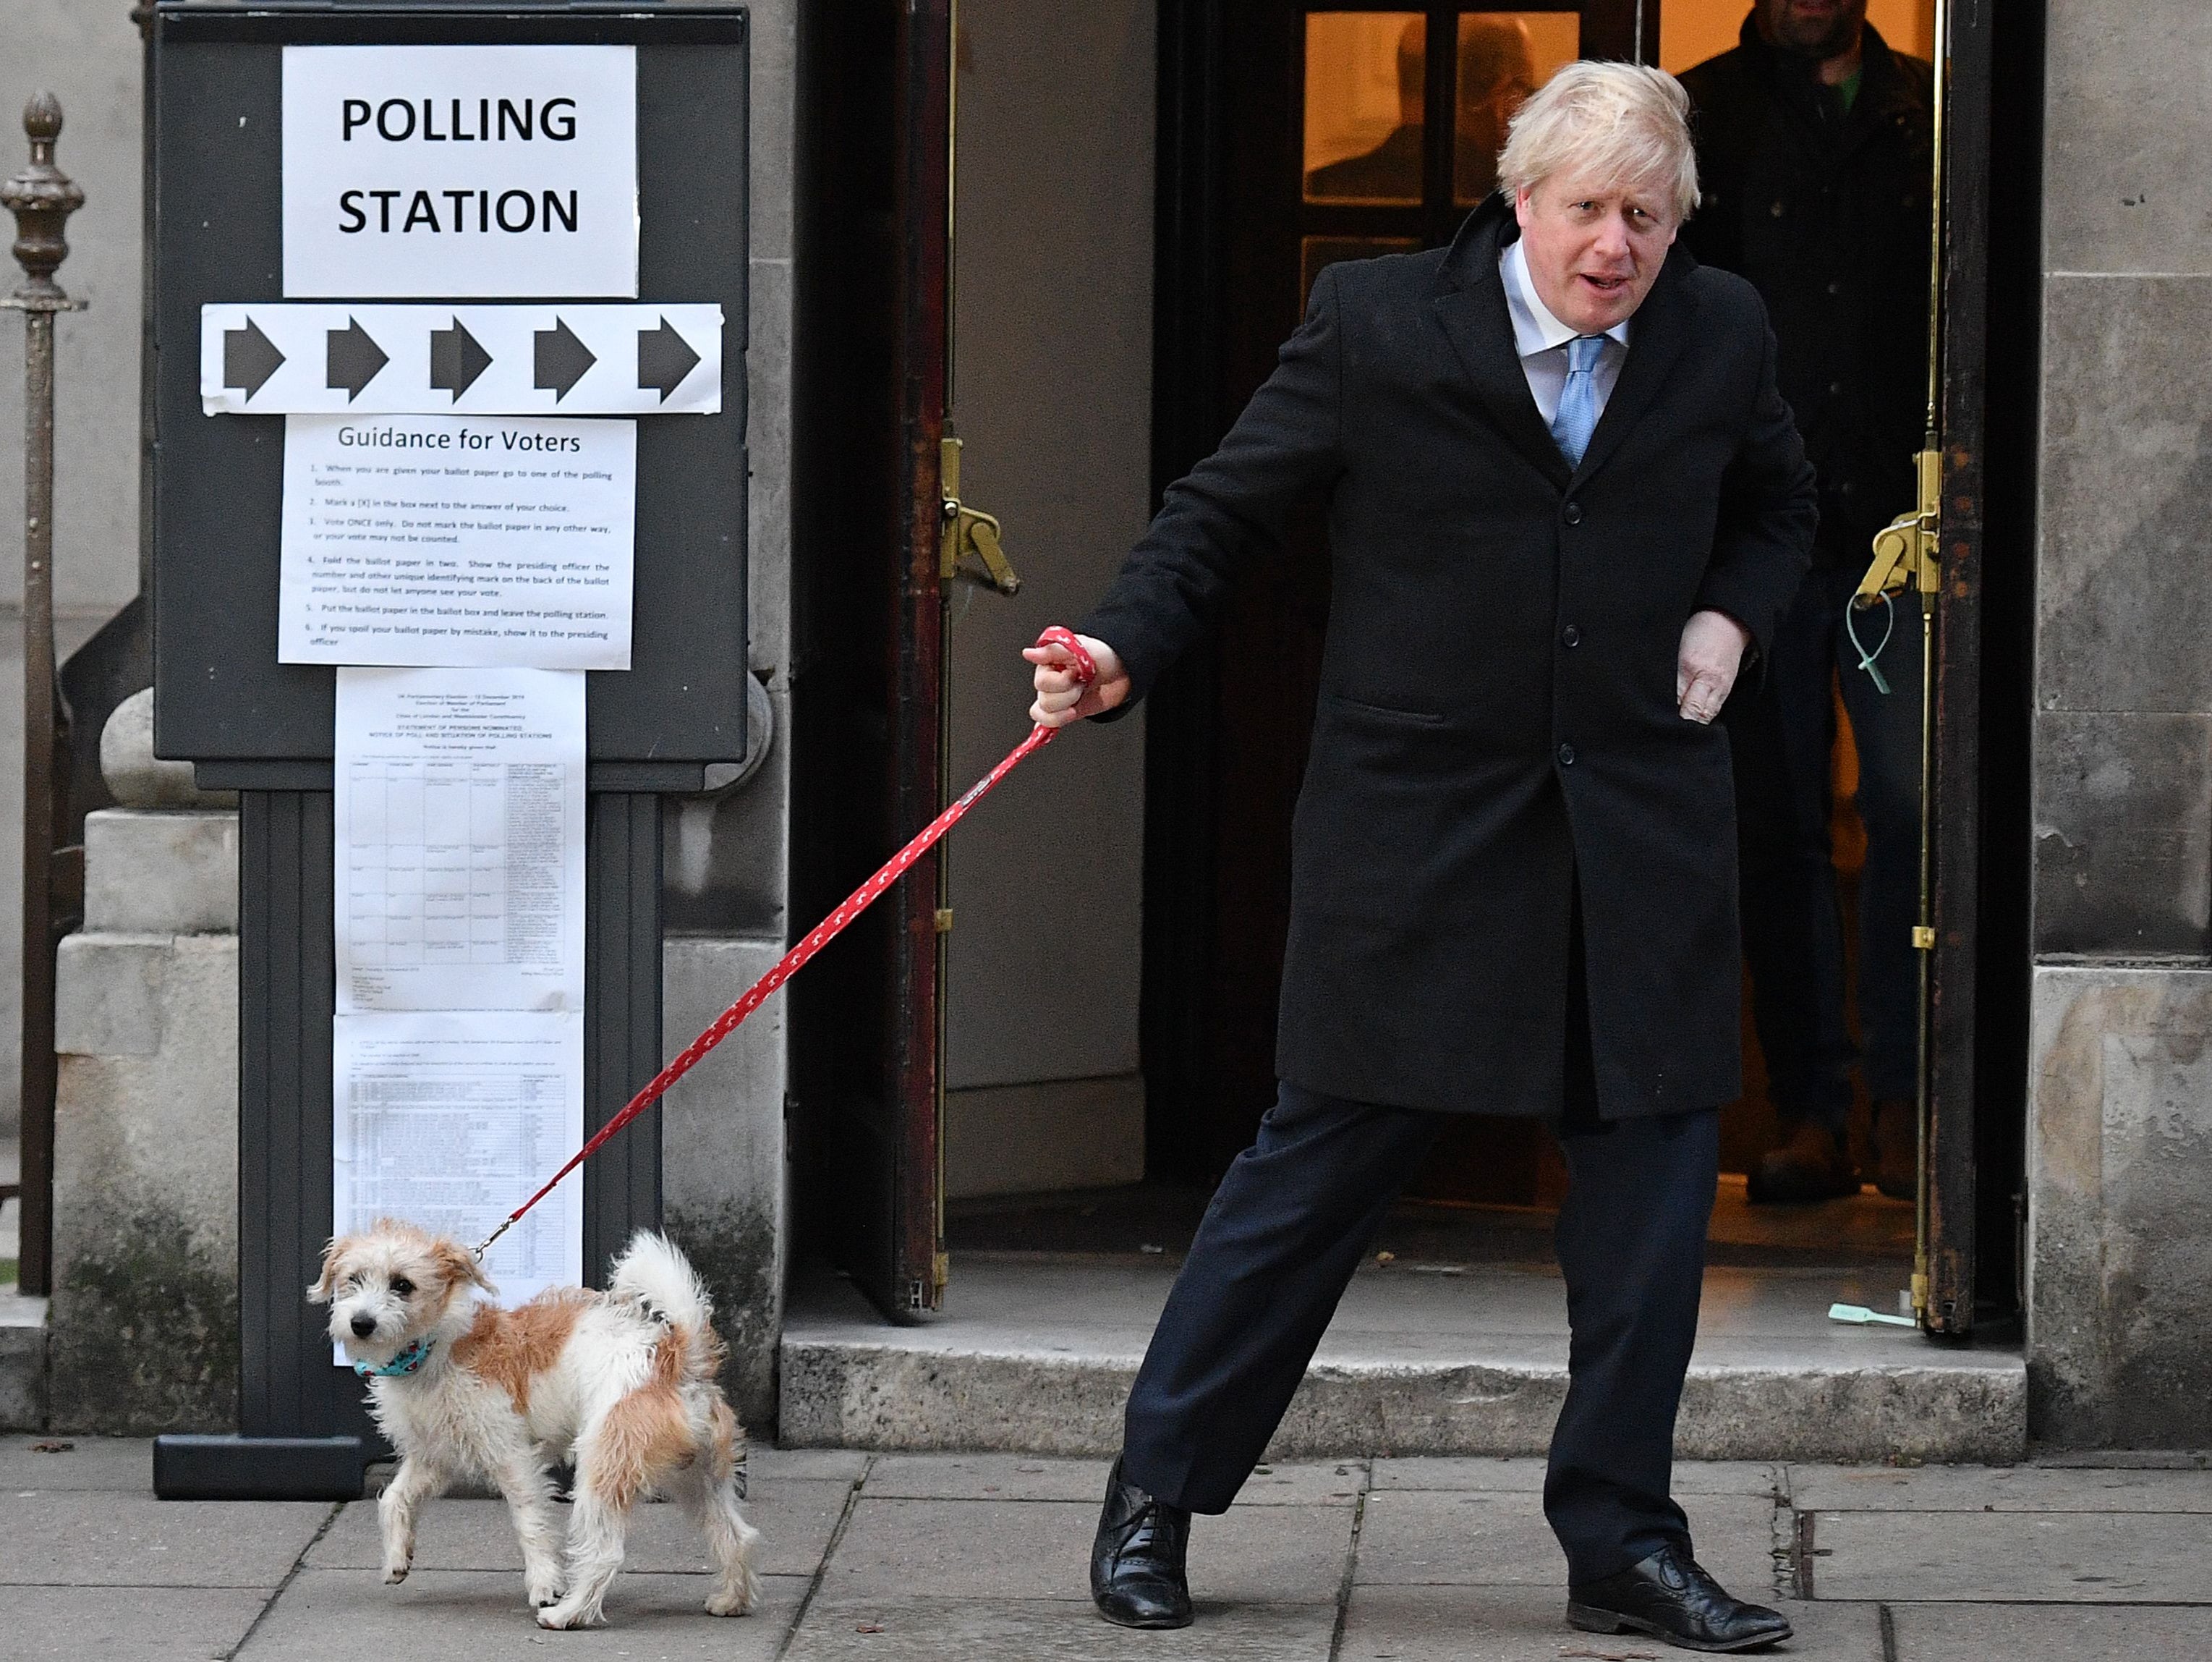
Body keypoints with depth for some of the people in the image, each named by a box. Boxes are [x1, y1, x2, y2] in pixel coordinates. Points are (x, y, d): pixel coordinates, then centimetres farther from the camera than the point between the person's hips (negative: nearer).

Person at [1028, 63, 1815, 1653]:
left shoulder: (1722, 334, 4)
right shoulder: (1378, 324, -6)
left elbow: (1778, 504, 23)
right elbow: (1226, 508, -1)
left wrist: (1730, 616, 4)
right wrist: (1121, 651, -16)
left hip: (1642, 824, 4)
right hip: (1420, 819, -4)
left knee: (1654, 1169, 3)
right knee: (1321, 1162, 1)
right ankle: (1157, 1494, 14)